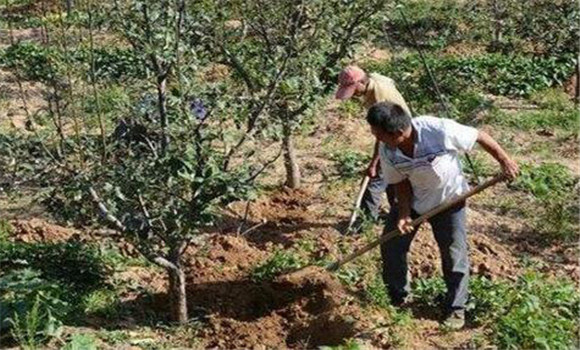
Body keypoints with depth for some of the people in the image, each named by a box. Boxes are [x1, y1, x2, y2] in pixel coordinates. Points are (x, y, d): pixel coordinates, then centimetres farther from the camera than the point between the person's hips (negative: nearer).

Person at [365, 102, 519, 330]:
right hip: (413, 200, 4)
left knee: (454, 255, 1)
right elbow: (400, 182, -8)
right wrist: (404, 213, -20)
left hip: (448, 200, -3)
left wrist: (504, 161, -14)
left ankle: (456, 307, 24)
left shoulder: (440, 131, -37)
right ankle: (397, 298, 27)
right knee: (391, 246, 4)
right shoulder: (387, 151, -23)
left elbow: (479, 137, -22)